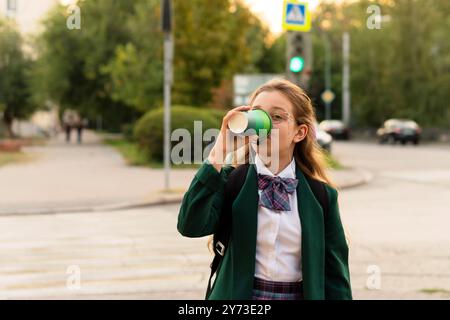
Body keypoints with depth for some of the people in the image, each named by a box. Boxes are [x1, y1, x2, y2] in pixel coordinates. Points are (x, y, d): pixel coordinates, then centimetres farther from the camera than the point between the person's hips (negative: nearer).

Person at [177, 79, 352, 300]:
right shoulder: (230, 180, -5)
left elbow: (335, 274, -2)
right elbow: (190, 226, -23)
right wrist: (218, 154, -24)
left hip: (302, 294, 1)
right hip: (238, 293, 0)